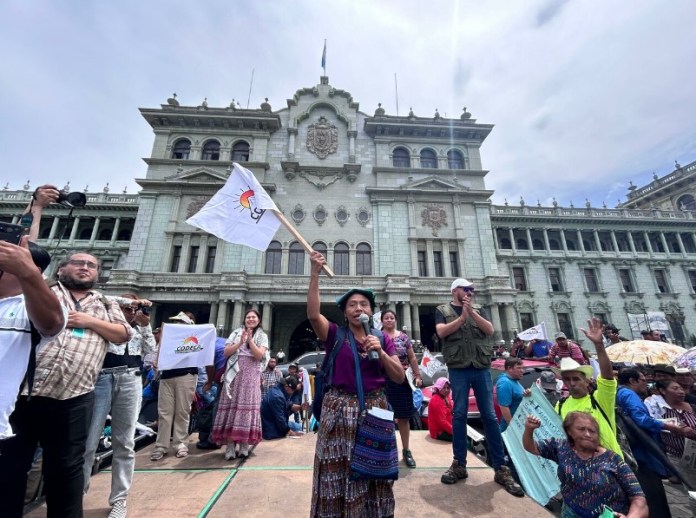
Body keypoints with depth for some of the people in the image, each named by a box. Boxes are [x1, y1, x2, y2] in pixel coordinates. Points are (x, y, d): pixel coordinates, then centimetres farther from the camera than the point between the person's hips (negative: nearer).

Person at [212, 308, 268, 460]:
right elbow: (226, 352, 2)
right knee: (231, 405, -1)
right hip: (234, 373, 1)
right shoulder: (236, 333, 10)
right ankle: (230, 445, 5)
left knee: (247, 405, -1)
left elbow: (260, 355, -6)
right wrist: (240, 342, -12)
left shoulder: (262, 336, 6)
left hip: (251, 375, -1)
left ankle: (244, 445, 8)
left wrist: (250, 340, -14)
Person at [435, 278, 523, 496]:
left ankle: (501, 468, 17)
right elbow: (442, 331, -10)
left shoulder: (476, 310, 15)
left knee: (490, 416, 6)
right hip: (458, 369, -2)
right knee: (459, 415, 2)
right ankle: (459, 464, 15)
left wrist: (472, 313, -10)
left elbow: (490, 329, 1)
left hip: (482, 368, 3)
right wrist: (462, 316, -11)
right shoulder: (443, 310, 6)